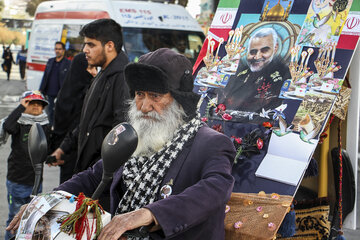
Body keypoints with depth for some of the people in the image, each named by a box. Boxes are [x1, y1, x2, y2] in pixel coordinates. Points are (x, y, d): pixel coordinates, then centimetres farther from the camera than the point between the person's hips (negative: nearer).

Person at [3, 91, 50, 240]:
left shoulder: (45, 126, 6)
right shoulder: (19, 124, -8)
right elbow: (8, 126, -31)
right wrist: (21, 107, -26)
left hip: (36, 180, 4)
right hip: (17, 181, -4)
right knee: (16, 217, 5)